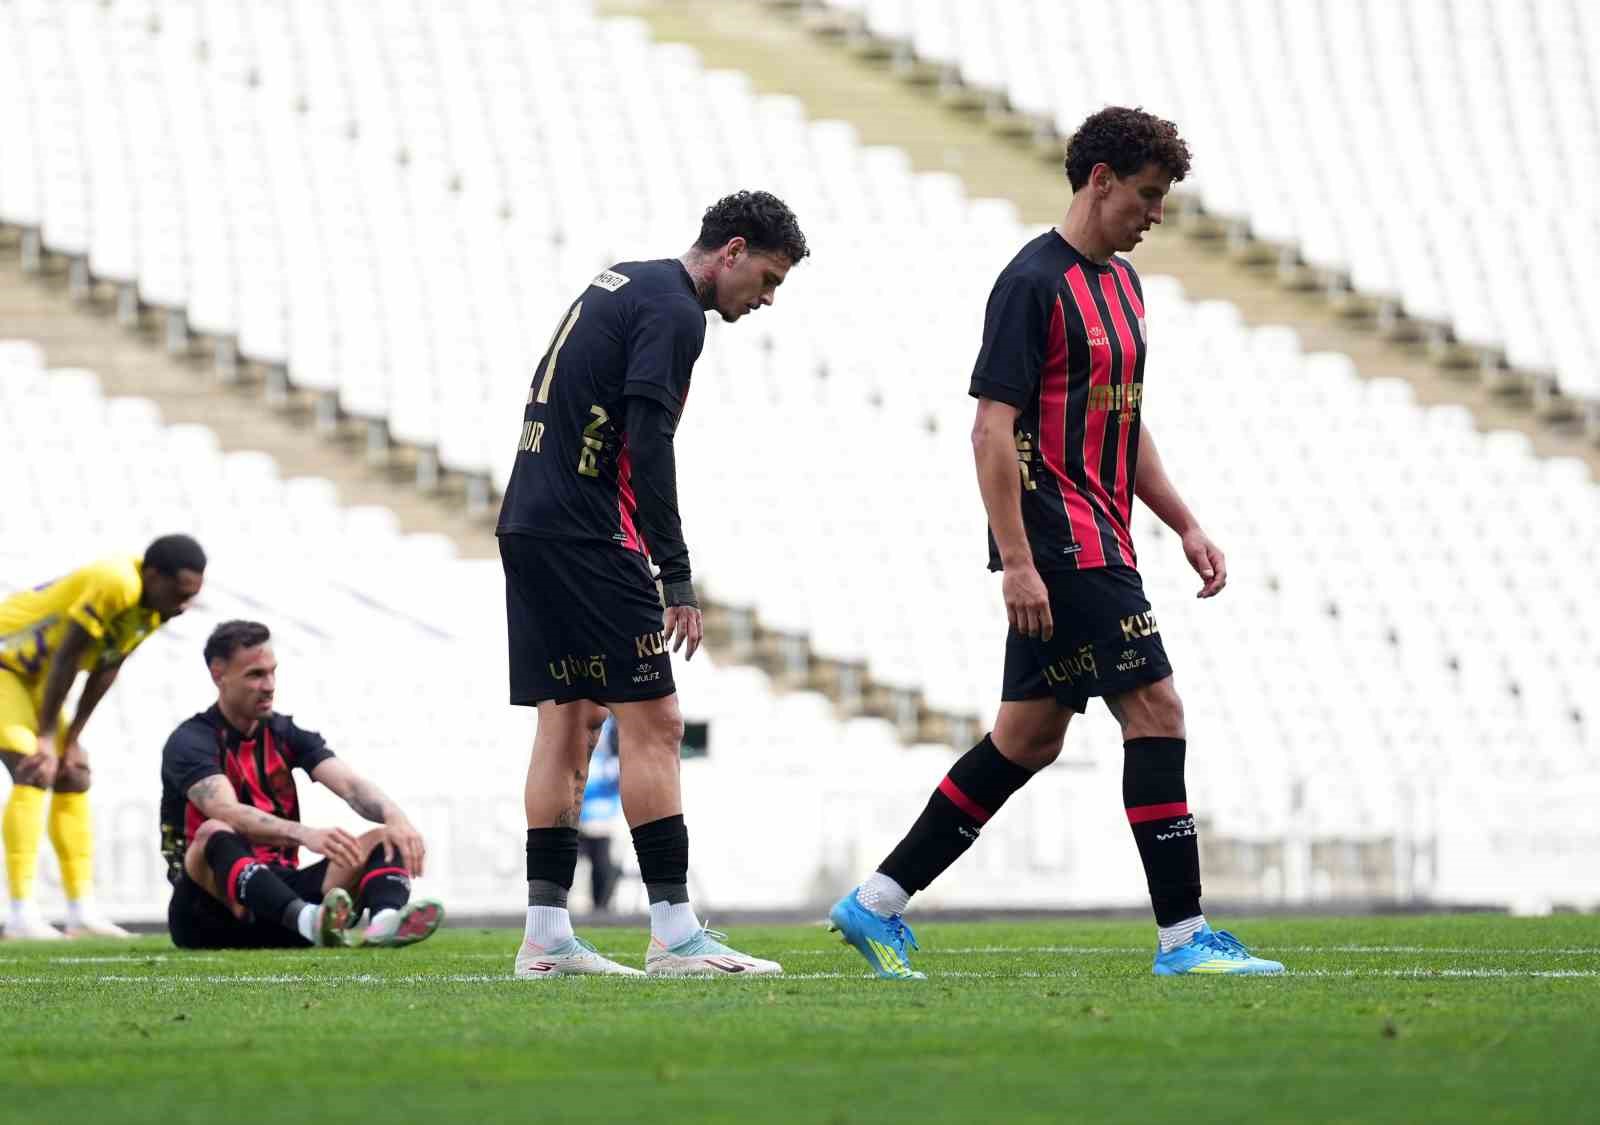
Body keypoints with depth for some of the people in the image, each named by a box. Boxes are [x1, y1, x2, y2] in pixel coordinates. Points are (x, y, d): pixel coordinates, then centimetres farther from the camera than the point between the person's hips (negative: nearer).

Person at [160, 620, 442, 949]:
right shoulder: (189, 742, -8)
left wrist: (394, 817, -29)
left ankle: (385, 920, -51)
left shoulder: (286, 734, 11)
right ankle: (310, 920, -65)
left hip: (277, 891, 6)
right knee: (214, 833, -36)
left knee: (383, 842, -12)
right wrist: (305, 834, -44)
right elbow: (228, 813, -28)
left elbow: (350, 785, -6)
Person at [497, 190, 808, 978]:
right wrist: (678, 580, -18)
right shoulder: (671, 309, -10)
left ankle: (546, 935, 8)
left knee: (569, 722, 10)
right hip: (587, 536, -10)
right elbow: (648, 445, -19)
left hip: (528, 525, 10)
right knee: (652, 723, -7)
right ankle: (674, 934, -9)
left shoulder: (621, 287, 19)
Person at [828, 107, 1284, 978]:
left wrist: (1185, 526, 18)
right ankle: (1182, 935, -7)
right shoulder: (1034, 283, -13)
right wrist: (1017, 561, -21)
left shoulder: (1121, 282, 16)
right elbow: (992, 429, -17)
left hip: (1096, 545, 10)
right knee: (1156, 713, -11)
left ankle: (878, 904, 15)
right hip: (1059, 544, -10)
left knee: (1028, 738, 10)